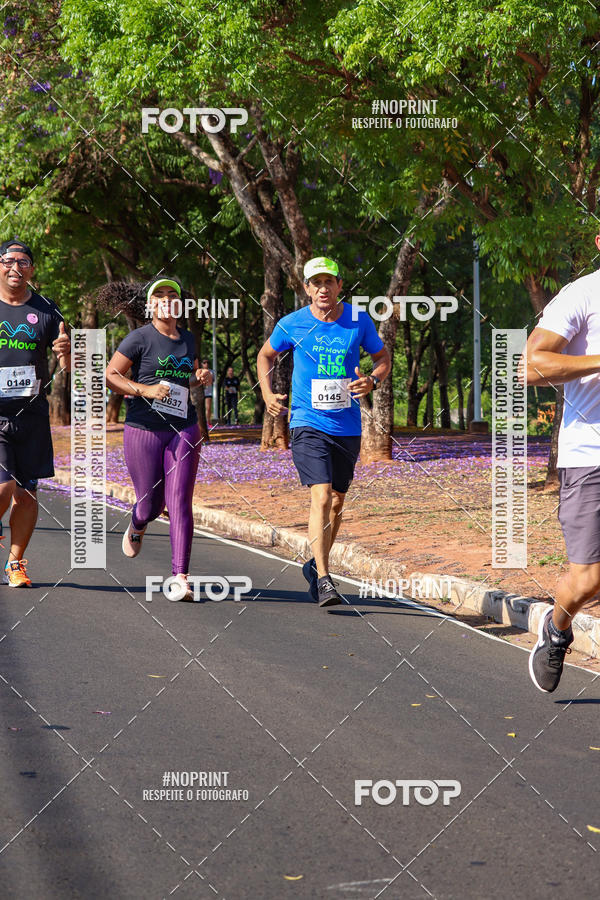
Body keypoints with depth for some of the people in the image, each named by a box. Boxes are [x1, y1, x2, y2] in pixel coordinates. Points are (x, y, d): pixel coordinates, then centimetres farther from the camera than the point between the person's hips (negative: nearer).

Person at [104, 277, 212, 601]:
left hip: (183, 429, 3)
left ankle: (181, 577, -10)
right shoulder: (140, 338, -4)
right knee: (151, 504, 5)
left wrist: (200, 377, 9)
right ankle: (137, 528, 44)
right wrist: (145, 389, -17)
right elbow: (110, 375, -5)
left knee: (180, 503, -9)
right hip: (143, 429, -3)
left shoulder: (187, 338, 13)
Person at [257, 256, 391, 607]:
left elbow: (383, 357, 12)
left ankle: (316, 565, 35)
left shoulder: (359, 321, -1)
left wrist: (372, 381, -9)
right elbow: (266, 355, 15)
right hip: (308, 424, -3)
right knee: (322, 496, -18)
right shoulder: (292, 324, -3)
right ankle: (324, 580, -21)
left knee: (337, 502, 13)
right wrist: (267, 394, 2)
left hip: (348, 428, 3)